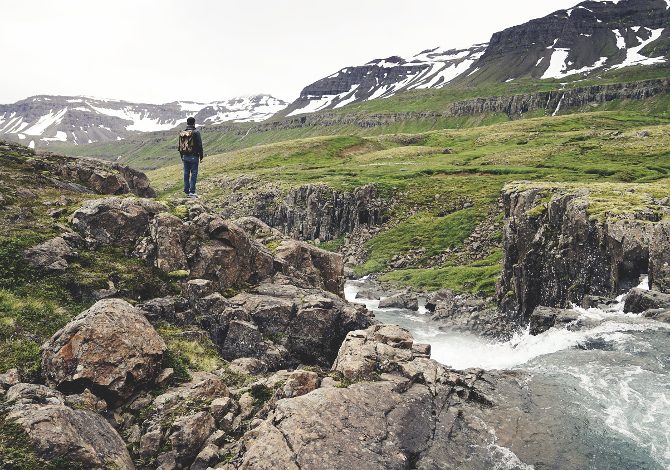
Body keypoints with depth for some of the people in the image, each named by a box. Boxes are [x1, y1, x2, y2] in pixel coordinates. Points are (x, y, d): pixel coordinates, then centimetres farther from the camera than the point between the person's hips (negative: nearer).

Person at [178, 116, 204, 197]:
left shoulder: (182, 133, 9)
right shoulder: (196, 132, -10)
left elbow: (180, 146, 16)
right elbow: (199, 146, -12)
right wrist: (201, 157, -5)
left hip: (185, 157, 6)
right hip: (194, 157, -6)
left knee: (186, 174, 11)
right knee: (194, 173, -3)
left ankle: (186, 191, 13)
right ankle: (192, 192, -8)